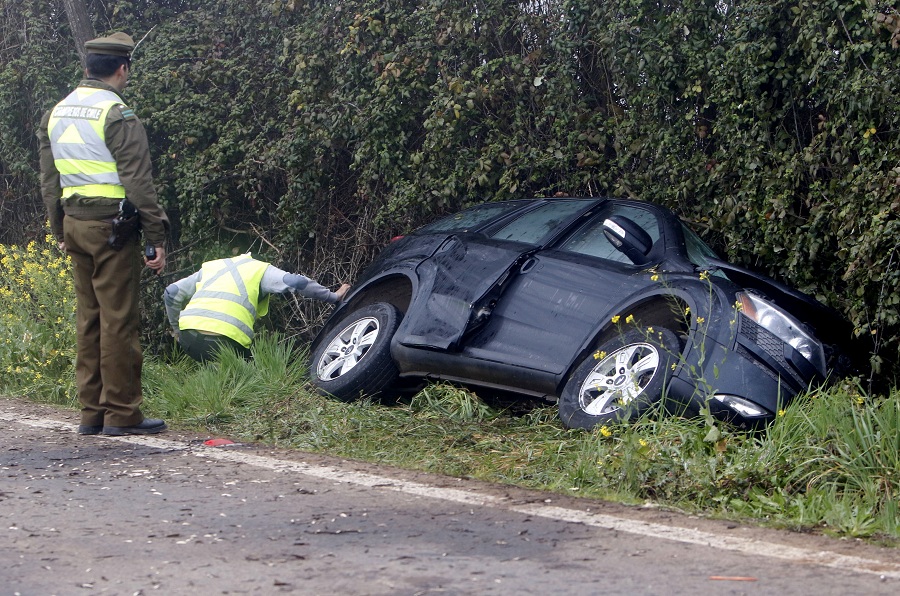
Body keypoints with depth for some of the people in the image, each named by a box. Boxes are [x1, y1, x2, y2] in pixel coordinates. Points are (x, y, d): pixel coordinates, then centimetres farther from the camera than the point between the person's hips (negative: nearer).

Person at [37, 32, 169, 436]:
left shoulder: (57, 114, 13)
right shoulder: (117, 115, -12)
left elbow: (49, 180, 19)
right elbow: (138, 182, -14)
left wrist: (60, 231, 25)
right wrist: (157, 237, -10)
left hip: (75, 223, 8)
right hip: (111, 225, -8)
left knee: (88, 317, 12)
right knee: (119, 320, -3)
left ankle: (91, 412, 16)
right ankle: (121, 414, -1)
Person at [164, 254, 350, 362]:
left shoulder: (209, 267, 31)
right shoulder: (260, 270, 19)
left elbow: (171, 293, 25)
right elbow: (295, 282, 2)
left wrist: (176, 329, 36)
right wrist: (333, 297, 11)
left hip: (188, 336, 5)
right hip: (225, 340, -5)